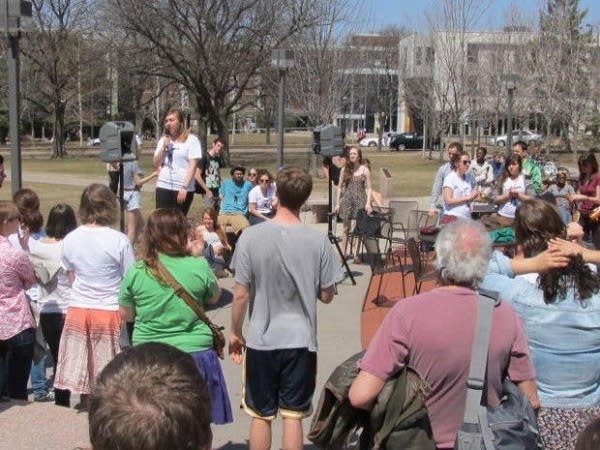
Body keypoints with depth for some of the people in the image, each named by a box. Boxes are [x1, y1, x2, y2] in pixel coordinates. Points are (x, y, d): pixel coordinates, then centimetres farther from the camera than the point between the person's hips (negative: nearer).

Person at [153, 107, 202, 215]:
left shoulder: (191, 140, -3)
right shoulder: (163, 140, 13)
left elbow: (192, 166, -8)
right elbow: (156, 164, 12)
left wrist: (184, 187, -16)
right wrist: (164, 147, -3)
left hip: (183, 188, -4)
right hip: (163, 187, 4)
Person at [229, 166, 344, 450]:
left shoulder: (251, 237, -11)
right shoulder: (318, 241, -10)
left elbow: (240, 295, -7)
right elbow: (326, 295, -2)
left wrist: (235, 333, 7)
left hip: (261, 341, 0)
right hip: (301, 341, 0)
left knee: (261, 415, 14)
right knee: (293, 415, 10)